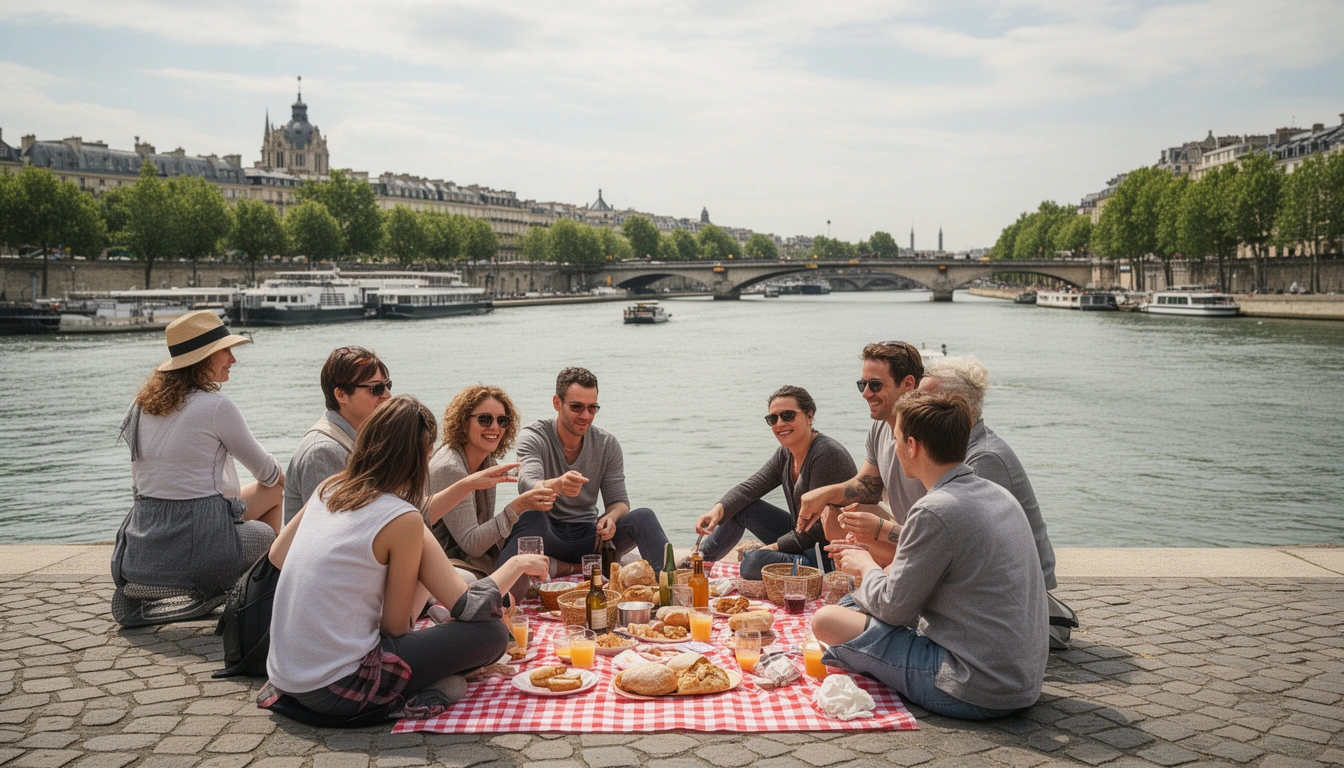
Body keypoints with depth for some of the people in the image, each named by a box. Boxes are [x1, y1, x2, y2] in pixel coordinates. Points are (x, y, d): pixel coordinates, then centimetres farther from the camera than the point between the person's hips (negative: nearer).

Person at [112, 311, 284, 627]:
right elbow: (266, 471, 1)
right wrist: (278, 476, 25)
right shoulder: (216, 407, -13)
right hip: (199, 542, -7)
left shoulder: (145, 402, 8)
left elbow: (140, 480, 18)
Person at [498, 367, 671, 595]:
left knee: (643, 517, -22)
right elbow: (527, 486, -27)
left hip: (588, 535, 3)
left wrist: (611, 518, -24)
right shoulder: (533, 437, -8)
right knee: (531, 516, -37)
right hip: (547, 534, -3)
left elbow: (619, 501, 3)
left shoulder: (607, 444, 3)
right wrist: (556, 485, -51)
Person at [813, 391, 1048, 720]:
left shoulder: (935, 511, -21)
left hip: (975, 692, -9)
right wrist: (872, 564, 18)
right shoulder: (999, 495, 7)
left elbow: (893, 608, -12)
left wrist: (866, 566, 7)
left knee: (827, 620, -7)